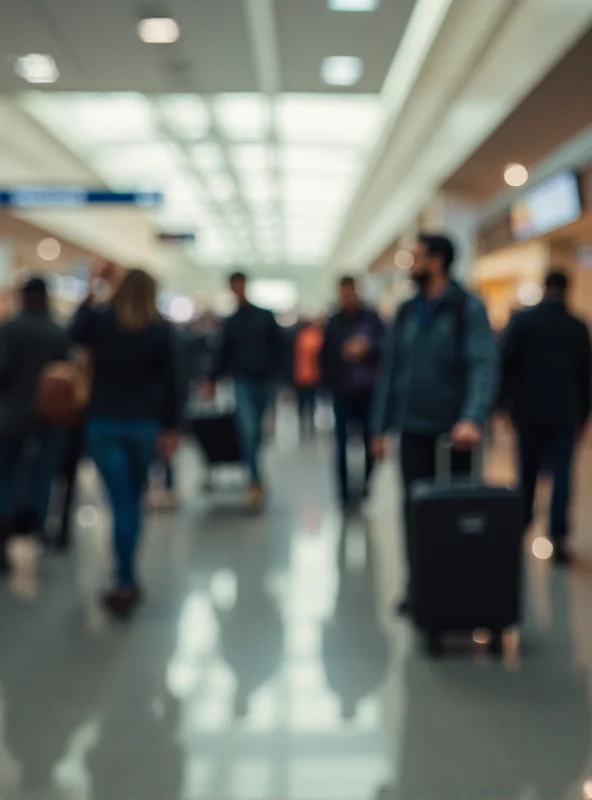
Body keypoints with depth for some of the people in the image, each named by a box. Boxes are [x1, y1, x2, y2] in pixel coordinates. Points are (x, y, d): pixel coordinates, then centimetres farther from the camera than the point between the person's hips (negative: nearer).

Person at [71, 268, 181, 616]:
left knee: (121, 502, -1)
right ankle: (127, 579, 21)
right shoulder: (163, 330, -3)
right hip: (145, 424, 1)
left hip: (104, 422, 0)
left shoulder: (100, 320, -2)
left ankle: (127, 582, -7)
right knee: (134, 500, 15)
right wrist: (172, 428, 1)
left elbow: (77, 335, 20)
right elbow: (172, 382, -4)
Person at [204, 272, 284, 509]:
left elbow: (279, 347, 5)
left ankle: (255, 481, 24)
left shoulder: (265, 317, 7)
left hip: (264, 381, 1)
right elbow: (224, 354, 11)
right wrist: (212, 380, 4)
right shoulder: (231, 322, 9)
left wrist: (275, 373, -6)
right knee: (248, 431, -15)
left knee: (256, 432, 10)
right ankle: (256, 481, -17)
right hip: (243, 382, -1)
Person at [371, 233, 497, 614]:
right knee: (416, 509, 4)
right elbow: (391, 369, 11)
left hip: (453, 429, -4)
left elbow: (484, 365, -19)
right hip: (414, 429, 4)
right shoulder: (407, 312, 8)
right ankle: (418, 587, 14)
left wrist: (472, 418, -33)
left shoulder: (468, 308, -8)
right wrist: (381, 426, 7)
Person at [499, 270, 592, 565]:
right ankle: (558, 537, -8)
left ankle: (520, 526, 25)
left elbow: (506, 363, -5)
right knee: (561, 474, 0)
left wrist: (502, 400, 3)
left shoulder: (522, 320, -3)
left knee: (527, 471, 14)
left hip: (528, 409, 0)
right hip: (565, 413, 0)